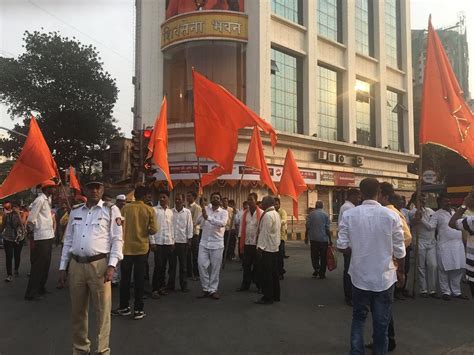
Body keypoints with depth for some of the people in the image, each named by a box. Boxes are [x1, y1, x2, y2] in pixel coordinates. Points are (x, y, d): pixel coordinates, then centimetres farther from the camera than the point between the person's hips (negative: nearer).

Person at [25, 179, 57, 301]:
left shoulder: (47, 199, 14)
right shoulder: (40, 200, -14)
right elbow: (31, 219, -18)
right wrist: (35, 228, -4)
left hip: (48, 236, 9)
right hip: (42, 238, -9)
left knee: (45, 264, 17)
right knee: (38, 265, -5)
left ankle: (41, 288, 29)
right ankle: (31, 292, 2)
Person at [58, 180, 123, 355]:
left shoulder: (111, 210, 0)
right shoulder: (75, 212, 13)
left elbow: (117, 240, -4)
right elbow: (68, 241, 16)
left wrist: (111, 265, -14)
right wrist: (62, 267, 12)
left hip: (99, 264, -4)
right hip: (76, 264, 4)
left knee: (102, 310, 2)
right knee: (77, 310, 14)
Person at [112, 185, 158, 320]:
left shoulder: (125, 208, -5)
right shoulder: (149, 210, -6)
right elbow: (154, 229, -9)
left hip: (126, 247, 0)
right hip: (141, 248, 0)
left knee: (125, 278, 12)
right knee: (139, 279, 7)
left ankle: (124, 307, 21)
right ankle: (138, 309, 12)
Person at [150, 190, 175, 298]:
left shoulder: (170, 211, 11)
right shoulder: (154, 210, -3)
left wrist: (173, 241, 9)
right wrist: (152, 241, -11)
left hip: (168, 242, 4)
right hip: (158, 241, -4)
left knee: (164, 266, 9)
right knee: (158, 266, -5)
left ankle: (162, 286, 19)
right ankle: (154, 289, 4)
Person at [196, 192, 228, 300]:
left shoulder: (224, 212, -2)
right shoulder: (205, 209, 7)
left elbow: (223, 223, -21)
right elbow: (198, 221, -1)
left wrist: (208, 218, -29)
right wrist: (202, 214, -20)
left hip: (217, 244, -2)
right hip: (204, 243, 2)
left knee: (215, 267, 4)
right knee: (202, 265, -1)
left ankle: (213, 290, 16)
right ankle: (206, 289, 13)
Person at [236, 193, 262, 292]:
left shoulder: (261, 213, -7)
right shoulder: (244, 214, 7)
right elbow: (241, 229, 7)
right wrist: (240, 245, 5)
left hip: (257, 244, -4)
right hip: (246, 243, 4)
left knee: (257, 265, 6)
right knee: (246, 265, 10)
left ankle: (260, 285, 18)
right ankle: (245, 285, 21)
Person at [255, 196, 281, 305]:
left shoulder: (268, 215, -16)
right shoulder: (276, 214, 14)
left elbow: (265, 232, -20)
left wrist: (260, 247, -18)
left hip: (267, 248, -10)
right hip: (275, 247, 10)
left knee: (266, 274, -3)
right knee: (274, 273, 14)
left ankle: (267, 297, 2)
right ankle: (275, 296, 22)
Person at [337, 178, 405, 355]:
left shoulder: (349, 214, -9)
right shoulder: (391, 215, -11)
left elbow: (342, 246, -7)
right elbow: (399, 251, -6)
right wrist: (401, 271, 11)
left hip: (359, 276, 1)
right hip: (384, 277, -1)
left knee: (358, 318, 18)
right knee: (381, 322, 13)